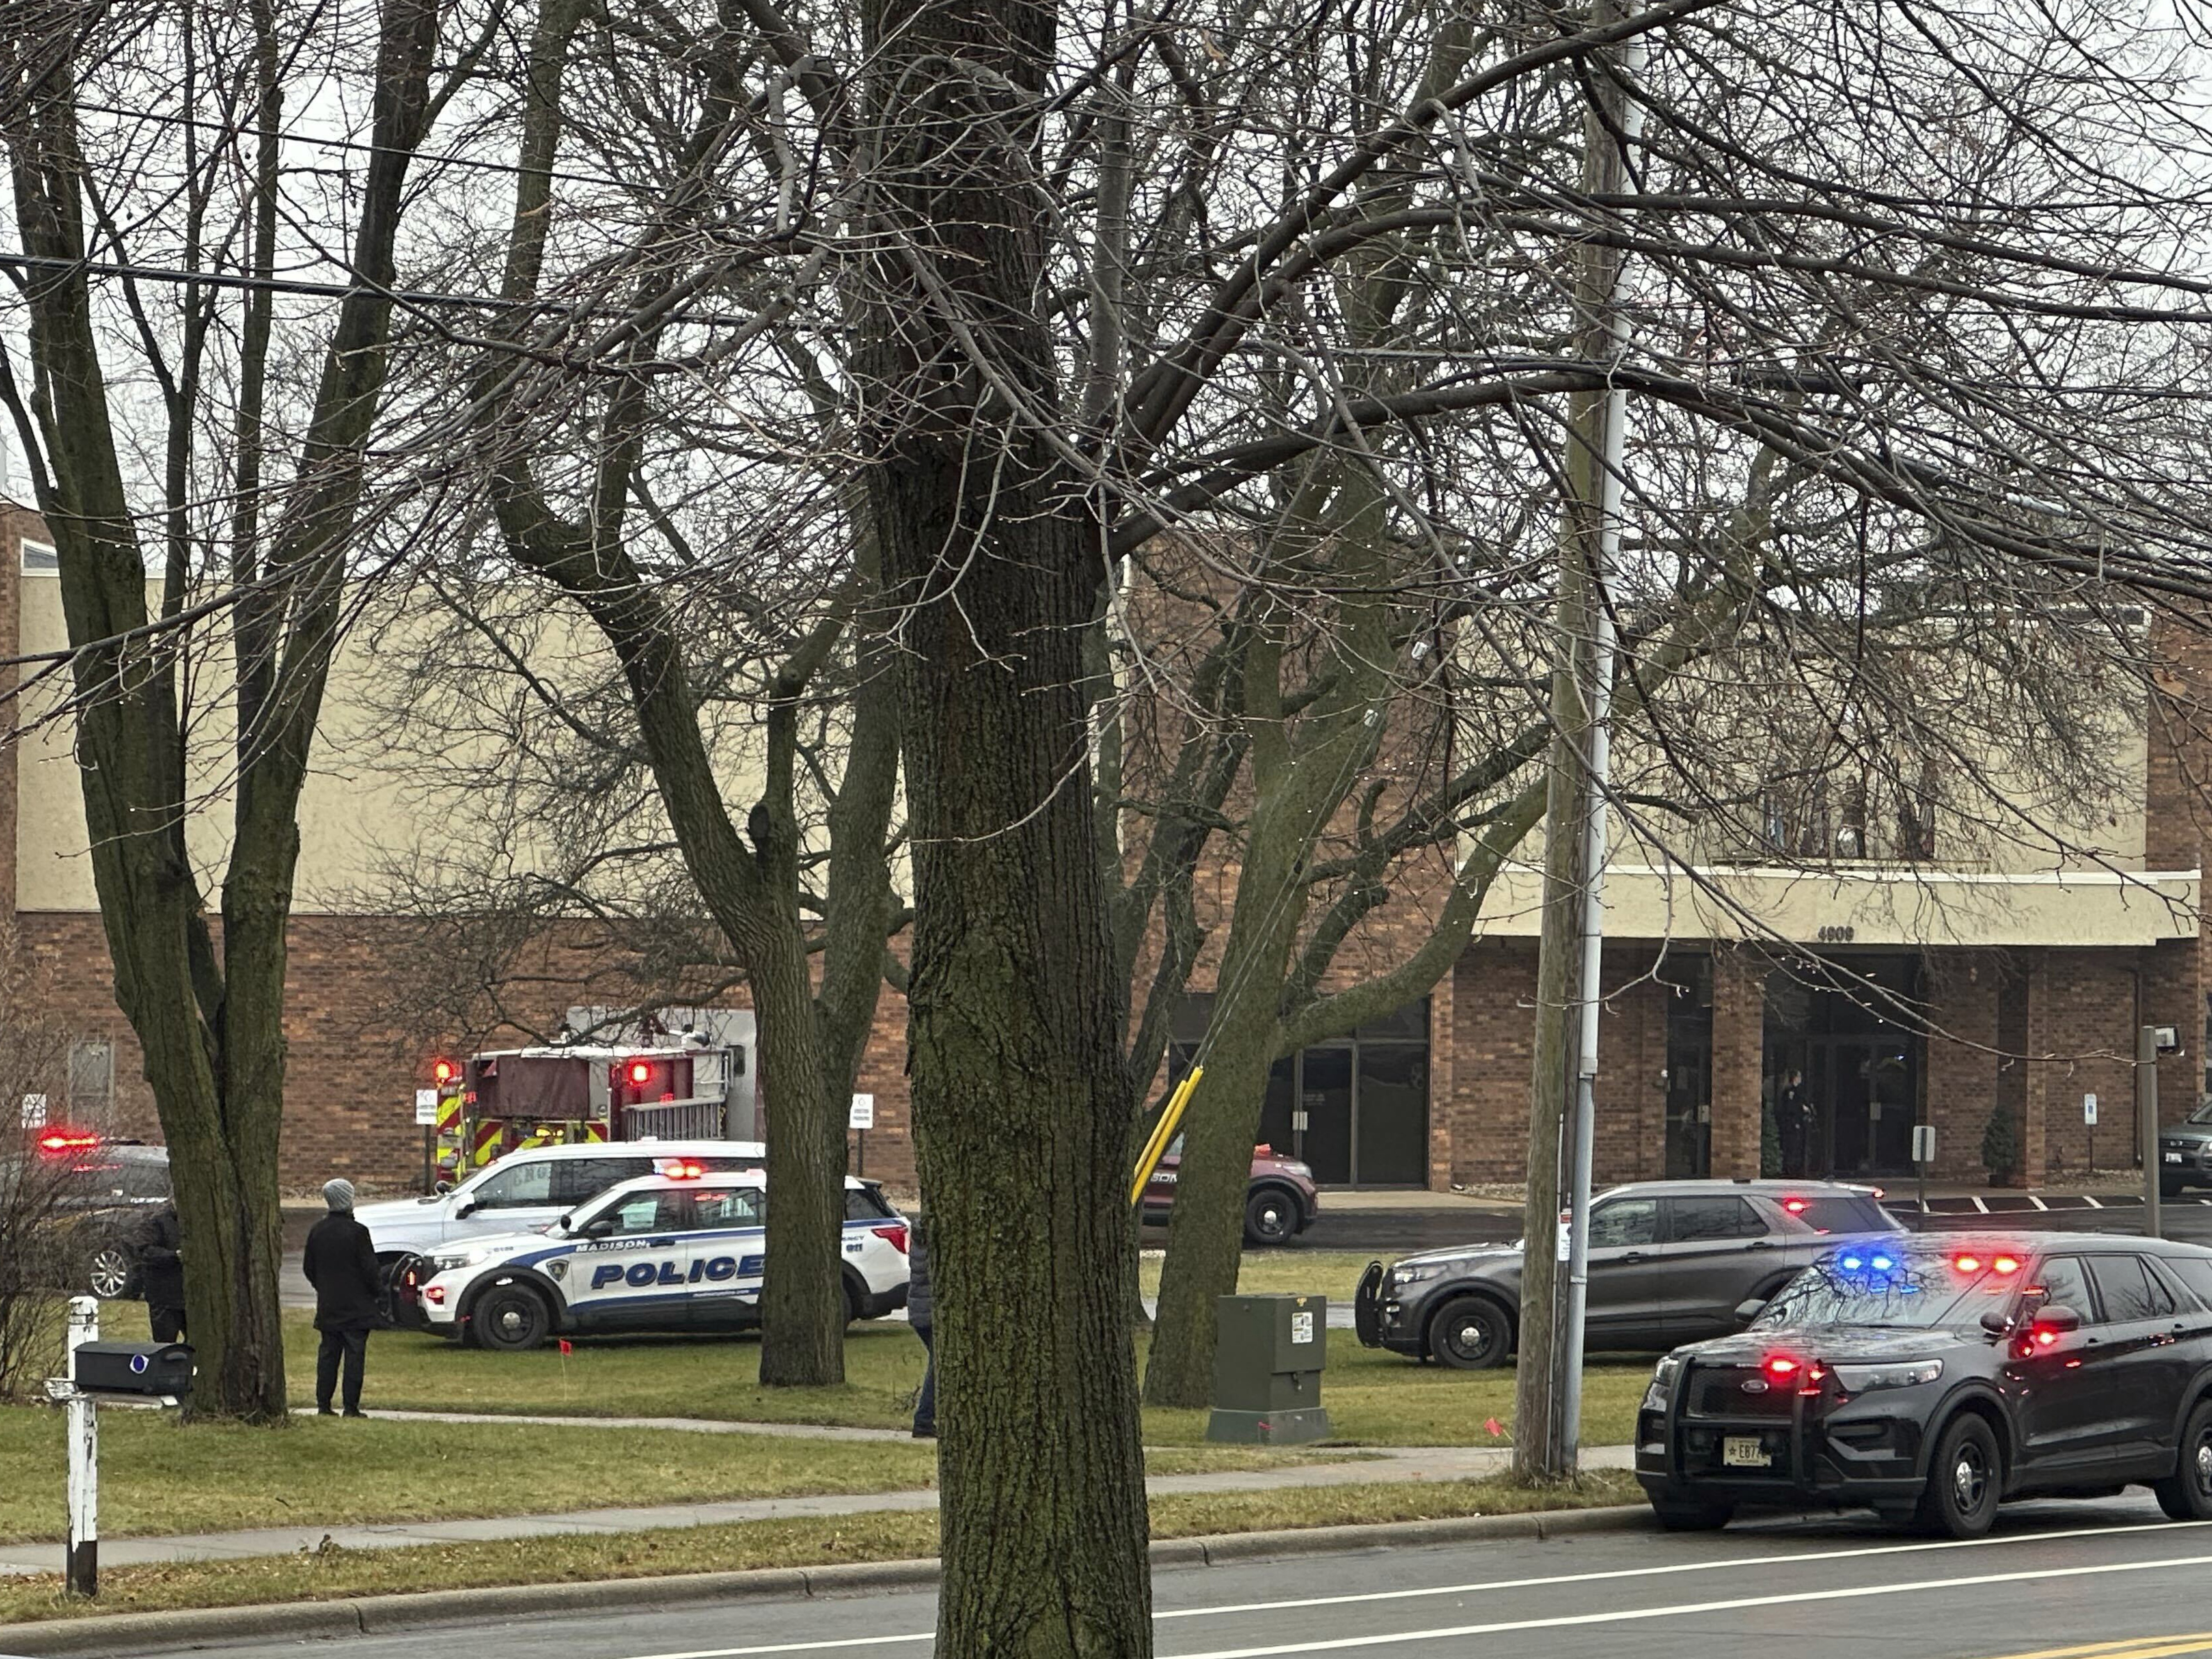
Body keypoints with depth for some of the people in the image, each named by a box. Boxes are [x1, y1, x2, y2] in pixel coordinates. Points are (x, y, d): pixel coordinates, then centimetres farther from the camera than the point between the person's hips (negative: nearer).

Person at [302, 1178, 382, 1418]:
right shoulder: (357, 1232, -15)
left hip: (328, 1308, 5)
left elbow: (308, 1268, 11)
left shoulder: (317, 1231, 4)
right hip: (356, 1307, -5)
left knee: (328, 1354, 11)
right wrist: (378, 1290, 5)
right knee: (355, 1355, -2)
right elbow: (370, 1268, -12)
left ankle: (324, 1404, 9)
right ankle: (351, 1407, -4)